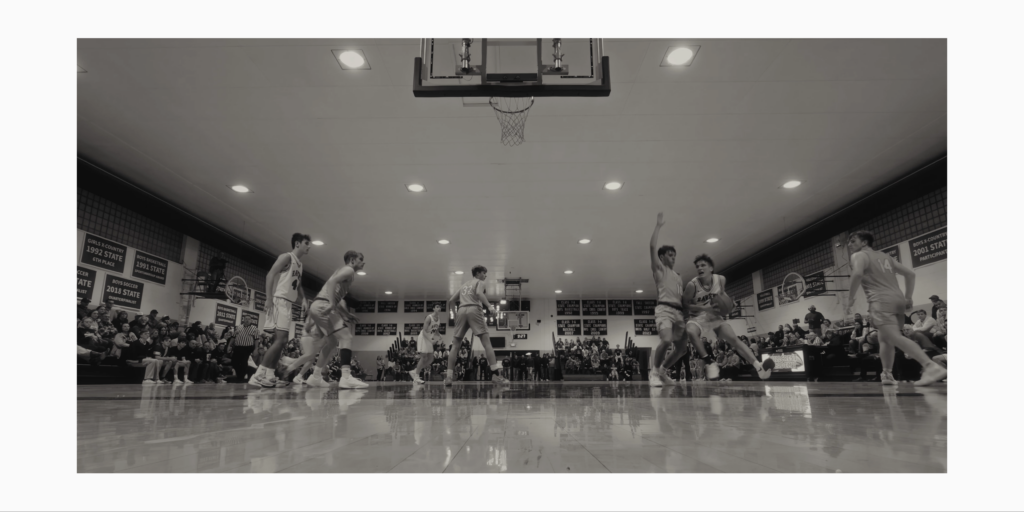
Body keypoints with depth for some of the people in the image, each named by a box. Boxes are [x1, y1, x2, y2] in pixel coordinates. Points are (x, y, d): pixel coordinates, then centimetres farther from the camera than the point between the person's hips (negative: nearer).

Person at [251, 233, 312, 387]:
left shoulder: (300, 264, 22)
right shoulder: (287, 257, -5)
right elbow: (270, 275, -14)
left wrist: (304, 300, 11)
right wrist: (269, 298, -23)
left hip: (287, 303, 10)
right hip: (279, 301, -10)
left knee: (281, 340, 8)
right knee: (281, 339, -17)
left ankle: (269, 376, 10)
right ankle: (258, 375, -17)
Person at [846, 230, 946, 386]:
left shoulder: (859, 256, 3)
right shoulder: (885, 256, 28)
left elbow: (857, 274, -18)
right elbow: (910, 274, 25)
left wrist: (851, 299, -10)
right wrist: (909, 297, 24)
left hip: (881, 301, -9)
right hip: (898, 299, 9)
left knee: (895, 338, -20)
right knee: (884, 339, 20)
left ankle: (931, 366, -34)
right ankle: (887, 375, 21)